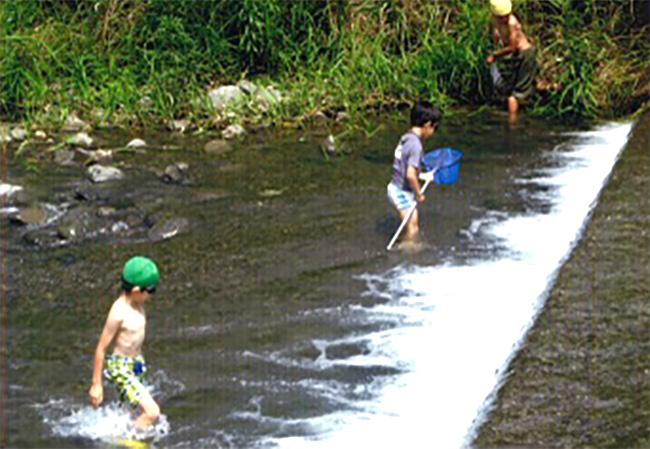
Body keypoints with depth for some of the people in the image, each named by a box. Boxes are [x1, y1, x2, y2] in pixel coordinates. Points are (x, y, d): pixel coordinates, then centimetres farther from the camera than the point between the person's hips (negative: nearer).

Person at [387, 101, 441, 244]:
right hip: (403, 193, -9)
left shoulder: (406, 138, 6)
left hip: (395, 188, 9)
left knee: (411, 229, 21)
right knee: (412, 229, 3)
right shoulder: (415, 145, -23)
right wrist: (418, 194, -13)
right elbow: (410, 175, -28)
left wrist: (423, 176, 23)